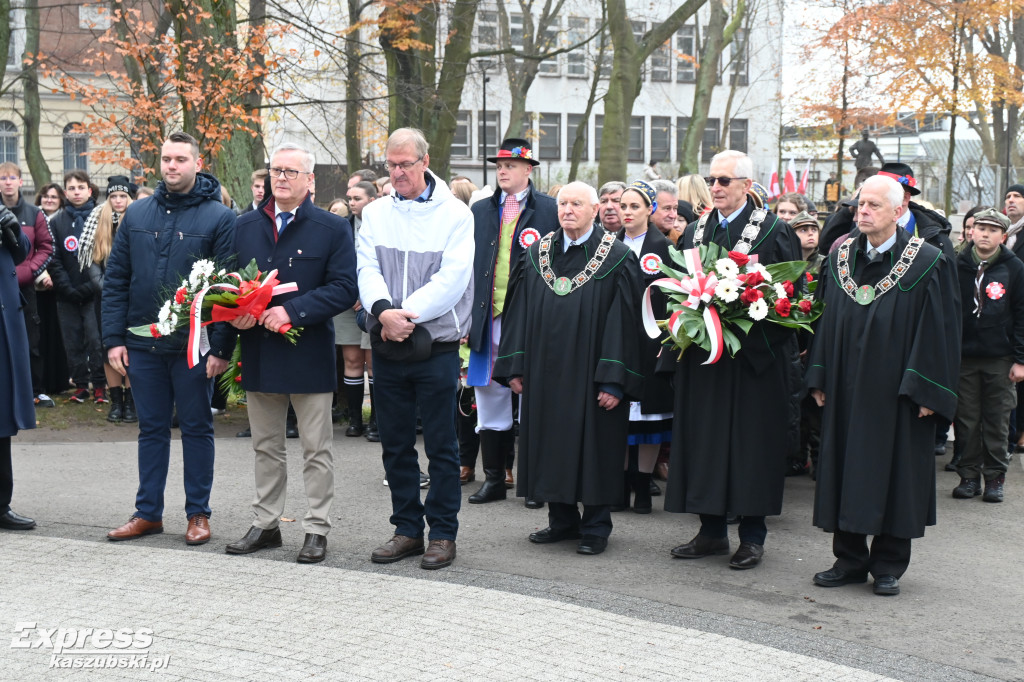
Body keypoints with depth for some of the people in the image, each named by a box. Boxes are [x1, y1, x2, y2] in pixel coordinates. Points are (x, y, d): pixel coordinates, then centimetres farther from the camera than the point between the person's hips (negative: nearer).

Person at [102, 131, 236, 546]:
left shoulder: (219, 217, -4)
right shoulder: (137, 215, 8)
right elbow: (116, 280, 9)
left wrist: (222, 347, -13)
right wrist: (114, 338, 1)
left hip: (194, 346, -4)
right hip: (143, 344, 4)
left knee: (196, 428, 7)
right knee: (151, 429, 12)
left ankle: (198, 513, 16)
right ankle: (148, 512, 21)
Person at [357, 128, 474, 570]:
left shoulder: (454, 214, -3)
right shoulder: (375, 214, 9)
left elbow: (452, 277, -12)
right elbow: (367, 269, -1)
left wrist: (407, 314, -19)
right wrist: (383, 310, -21)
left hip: (436, 345, -4)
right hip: (387, 346, 4)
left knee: (441, 445, 2)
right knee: (395, 444, 10)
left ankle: (443, 534, 12)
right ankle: (407, 529, 22)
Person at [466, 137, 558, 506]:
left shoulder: (550, 210, 2)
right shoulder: (479, 211, 13)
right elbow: (467, 266, 14)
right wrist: (465, 318, 8)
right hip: (490, 320, 4)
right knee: (490, 398, 7)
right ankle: (494, 478, 18)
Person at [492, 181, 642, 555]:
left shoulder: (617, 258, -5)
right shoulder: (537, 255, 8)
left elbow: (623, 323, -10)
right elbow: (519, 312, 8)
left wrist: (614, 380, -15)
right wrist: (515, 367, 1)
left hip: (590, 376, -4)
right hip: (545, 375, 5)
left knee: (594, 445, 2)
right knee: (551, 445, 10)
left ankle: (595, 526, 15)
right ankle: (562, 520, 24)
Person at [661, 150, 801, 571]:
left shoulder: (773, 232, -3)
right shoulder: (695, 232, 13)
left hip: (753, 357, -5)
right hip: (702, 355, 5)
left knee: (751, 439, -1)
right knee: (704, 437, 7)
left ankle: (752, 536, 10)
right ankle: (711, 531, 18)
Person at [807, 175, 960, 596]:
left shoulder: (927, 264, -6)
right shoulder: (840, 257, 7)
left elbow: (938, 331, -8)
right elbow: (826, 320, 10)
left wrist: (926, 391, -13)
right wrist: (820, 378, 5)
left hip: (896, 391, -4)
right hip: (846, 390, 4)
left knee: (894, 472, 2)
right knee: (844, 466, 8)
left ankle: (888, 565, 15)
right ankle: (850, 560, 20)